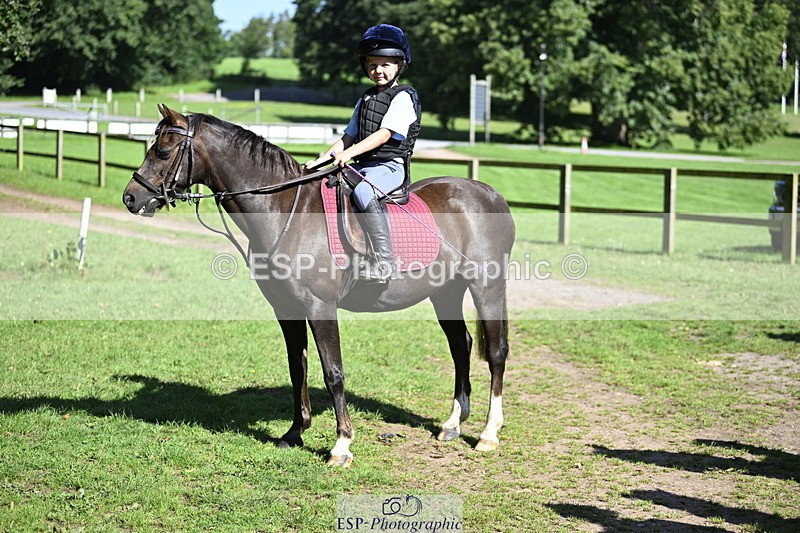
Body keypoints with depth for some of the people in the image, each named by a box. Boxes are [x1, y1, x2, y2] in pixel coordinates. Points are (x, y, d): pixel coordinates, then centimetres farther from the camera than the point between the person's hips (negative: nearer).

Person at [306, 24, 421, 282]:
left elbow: (385, 134, -16)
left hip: (389, 166, -9)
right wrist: (321, 160, 7)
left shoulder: (403, 98, -4)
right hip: (362, 165, 9)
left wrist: (350, 153, -26)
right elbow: (348, 138, 21)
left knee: (364, 192, -37)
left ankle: (382, 262, -41)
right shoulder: (365, 100, 22)